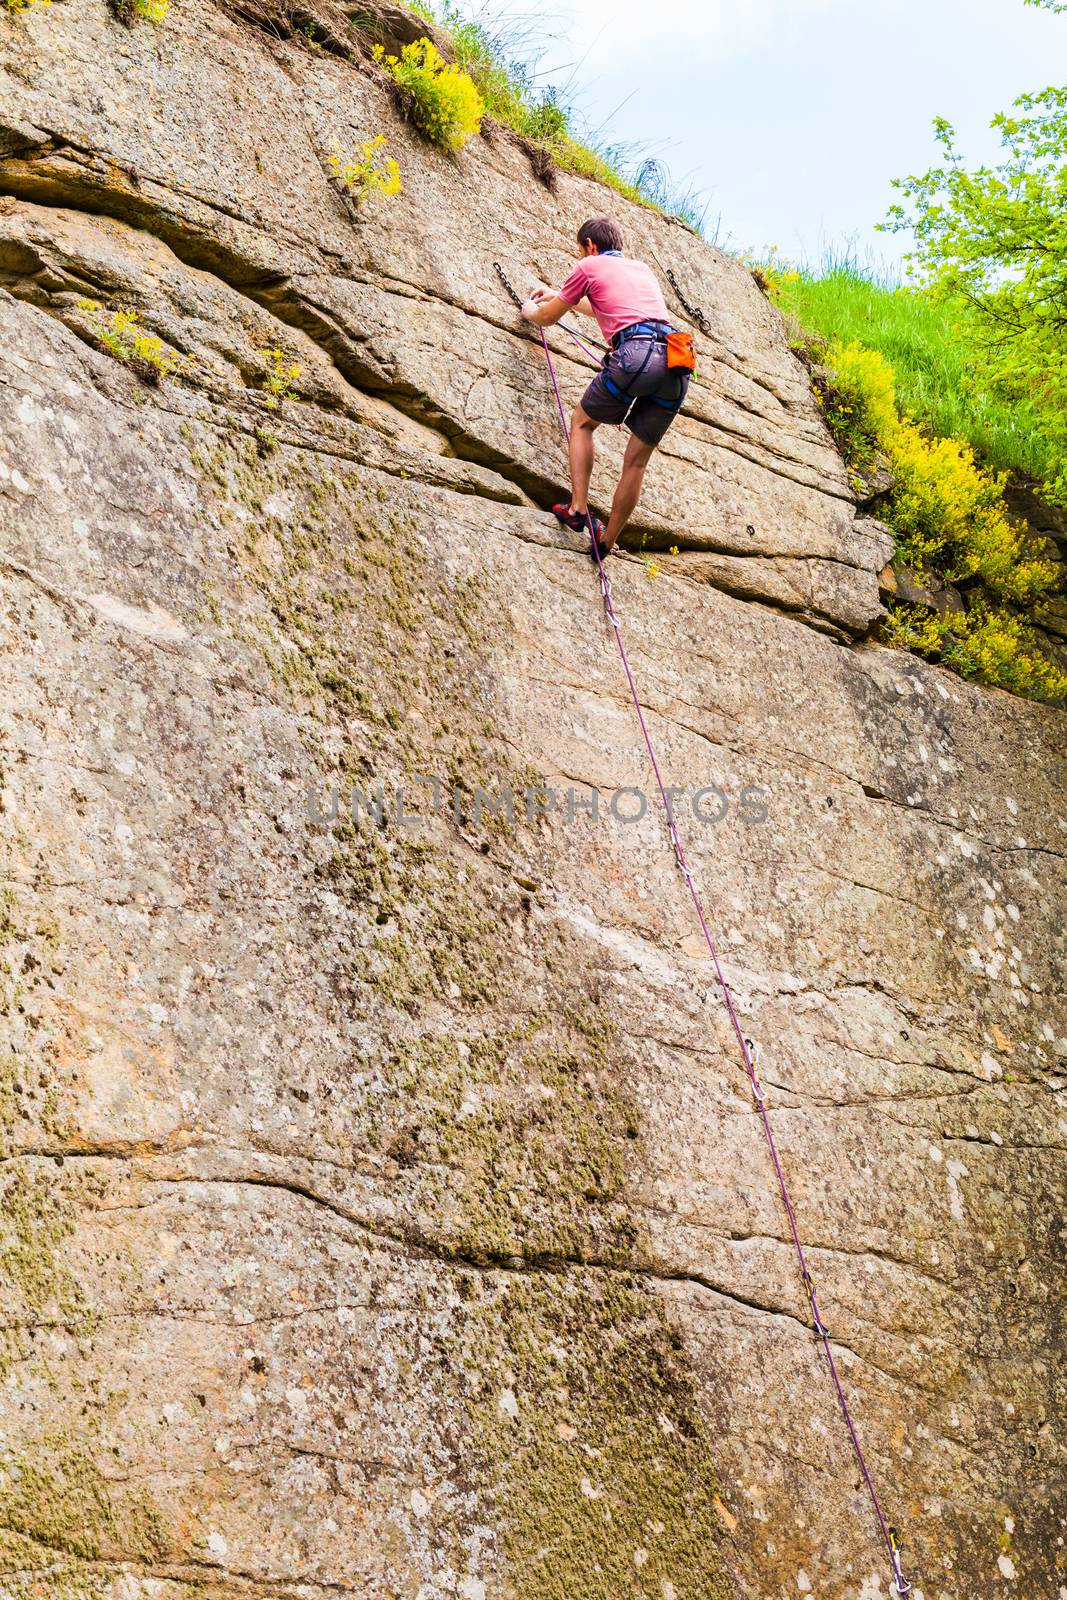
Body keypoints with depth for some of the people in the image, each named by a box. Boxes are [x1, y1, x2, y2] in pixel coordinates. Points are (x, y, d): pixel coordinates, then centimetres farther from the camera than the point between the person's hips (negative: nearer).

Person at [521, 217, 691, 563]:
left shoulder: (590, 266, 16)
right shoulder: (643, 268, 34)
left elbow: (546, 318, 27)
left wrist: (529, 308, 50)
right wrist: (561, 298, 65)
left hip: (634, 352, -5)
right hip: (677, 361, 5)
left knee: (582, 422, 20)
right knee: (637, 460, 12)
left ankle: (578, 508, 7)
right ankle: (605, 543, 16)